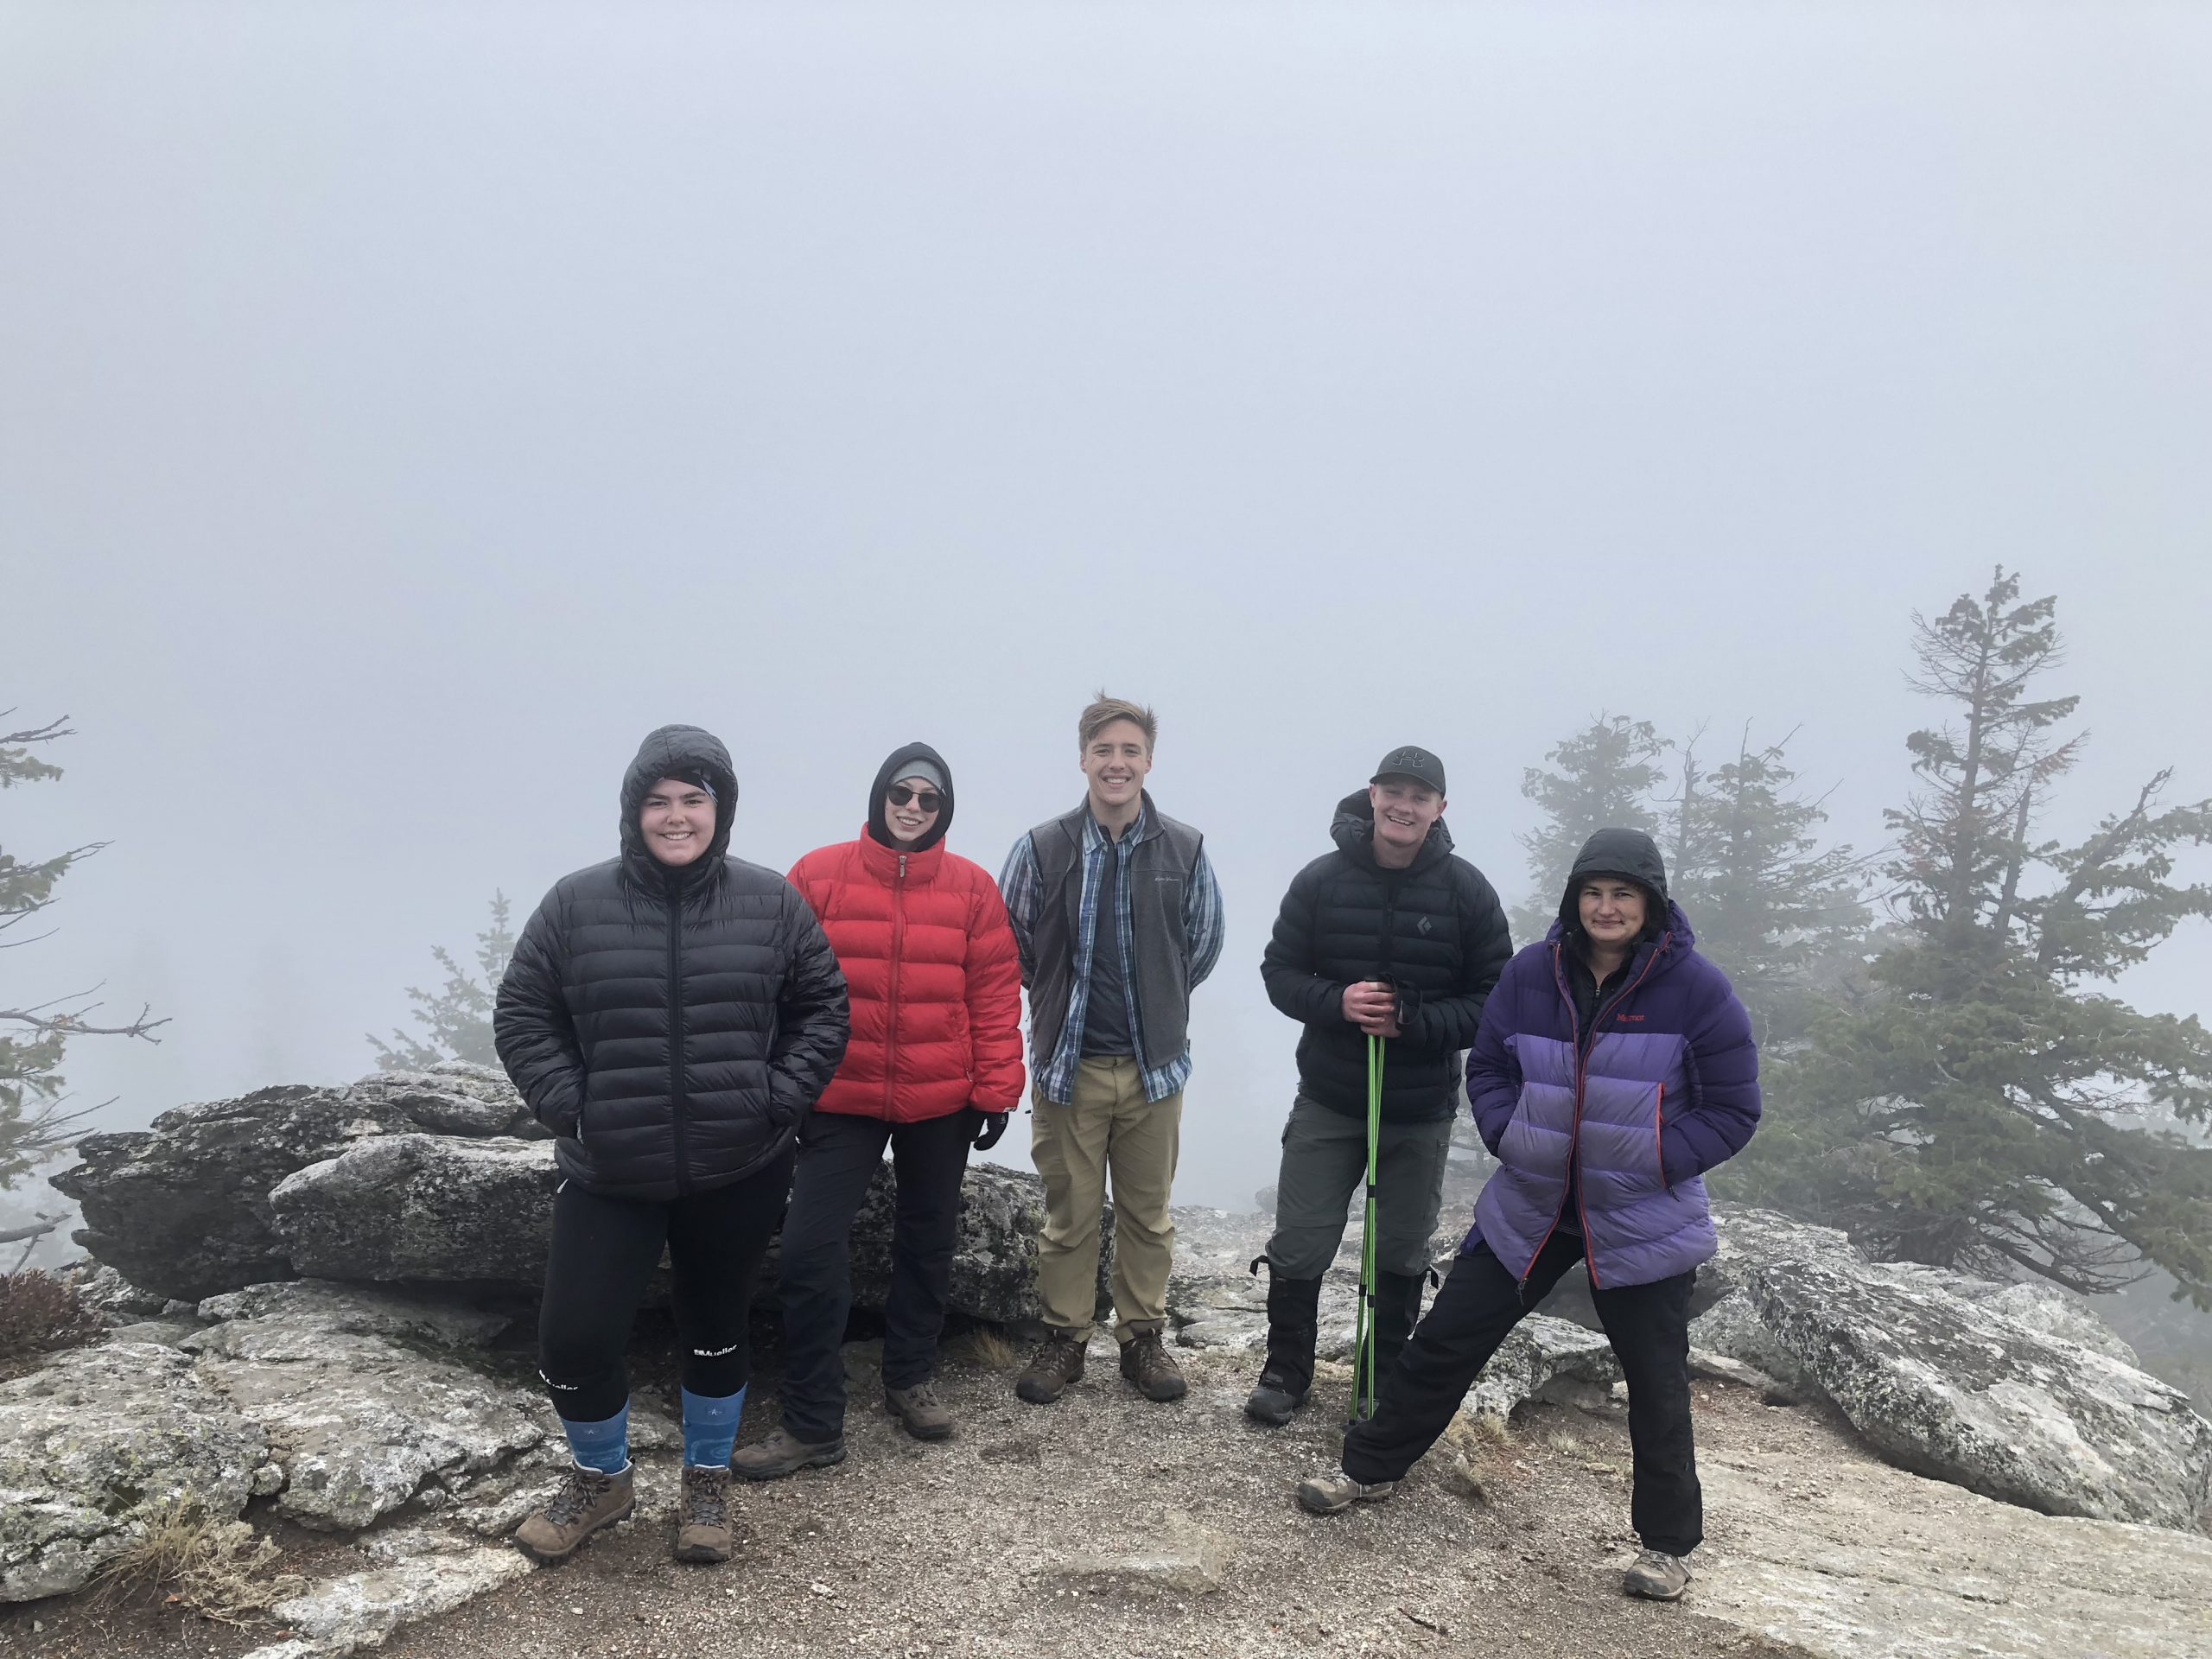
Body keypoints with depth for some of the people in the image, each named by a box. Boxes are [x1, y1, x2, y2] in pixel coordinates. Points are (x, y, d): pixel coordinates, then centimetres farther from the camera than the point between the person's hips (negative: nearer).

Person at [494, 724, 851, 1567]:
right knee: (574, 1339, 0)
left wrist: (778, 1101, -8)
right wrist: (569, 1108, -9)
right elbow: (521, 1017, 1)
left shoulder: (771, 903, -3)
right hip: (609, 1179, 0)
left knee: (717, 1331, 15)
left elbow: (822, 1009, 3)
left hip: (738, 1175, 0)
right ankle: (599, 1479, 31)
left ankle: (708, 1483, 40)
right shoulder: (577, 904, -5)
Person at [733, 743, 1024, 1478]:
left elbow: (996, 995, -1)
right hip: (839, 1101, -1)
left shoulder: (973, 888, -2)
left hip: (942, 1104, 1)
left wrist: (995, 1089, -3)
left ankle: (910, 1380, 36)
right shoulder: (818, 875, -4)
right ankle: (813, 1425, 9)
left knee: (928, 1244, 15)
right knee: (810, 1250, -4)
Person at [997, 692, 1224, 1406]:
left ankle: (1143, 1337, 29)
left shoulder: (1186, 850, -4)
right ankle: (1063, 1339, 26)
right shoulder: (1042, 848, -8)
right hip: (1068, 1065, -1)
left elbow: (1202, 945, 10)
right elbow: (1011, 945, 4)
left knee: (1148, 1213, 13)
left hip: (1155, 1065, 1)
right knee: (1069, 1215, 10)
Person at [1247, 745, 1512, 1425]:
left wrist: (1414, 1023, -21)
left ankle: (1388, 1383, 33)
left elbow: (1495, 998, -5)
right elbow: (1279, 971, -1)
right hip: (1327, 1101, 0)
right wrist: (1336, 1003, -21)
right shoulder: (1321, 879, -6)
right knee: (1298, 1247, 6)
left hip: (1422, 1112, 0)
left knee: (1402, 1256, 15)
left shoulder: (1468, 891, -7)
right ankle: (1285, 1373, 26)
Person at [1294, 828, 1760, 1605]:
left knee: (1656, 1381, 9)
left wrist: (1653, 1160, -16)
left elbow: (1732, 1110, -6)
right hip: (1531, 1205, 3)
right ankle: (1370, 1467, 27)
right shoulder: (1531, 973, -4)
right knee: (1446, 1338, 8)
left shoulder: (1696, 988, -13)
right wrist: (1510, 1134, -10)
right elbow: (1487, 1070, 7)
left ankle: (1668, 1543, 32)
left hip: (1642, 1221, -3)